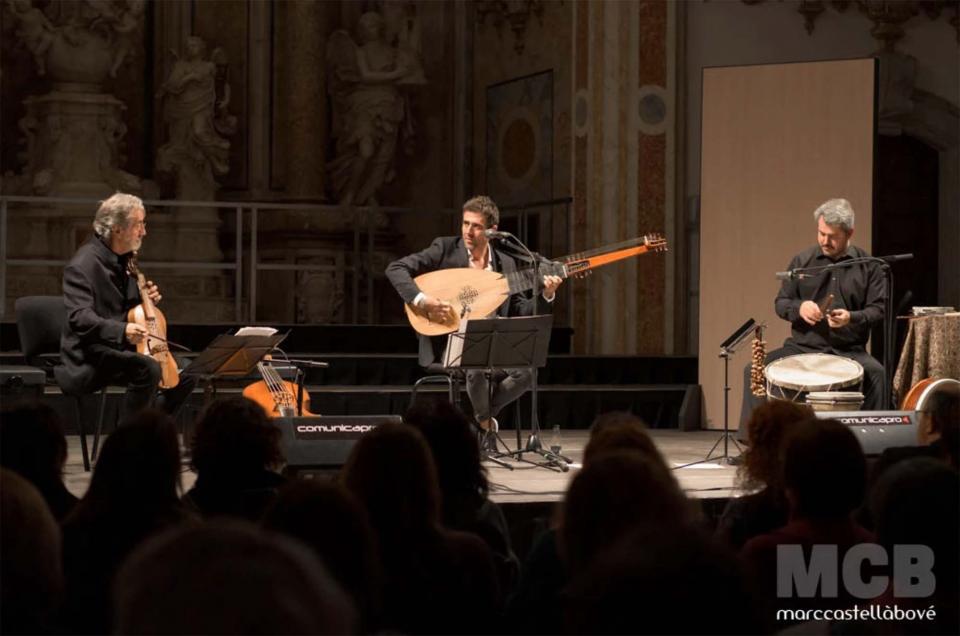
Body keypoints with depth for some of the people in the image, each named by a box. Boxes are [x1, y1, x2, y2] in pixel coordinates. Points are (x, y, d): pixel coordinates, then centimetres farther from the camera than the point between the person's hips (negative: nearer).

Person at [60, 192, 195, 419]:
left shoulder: (124, 260, 12)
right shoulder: (84, 264, -17)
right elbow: (80, 318, -29)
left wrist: (147, 298, 3)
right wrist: (122, 331, -44)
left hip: (120, 350, 10)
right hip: (90, 357, -9)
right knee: (148, 368, -32)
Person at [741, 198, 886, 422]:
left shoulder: (868, 265, 3)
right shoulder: (802, 261, 7)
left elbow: (878, 309, 1)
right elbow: (780, 303, 11)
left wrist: (852, 318, -20)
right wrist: (799, 308, -13)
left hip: (848, 350, -2)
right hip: (802, 345, 2)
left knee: (876, 373, -32)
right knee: (754, 370, -18)